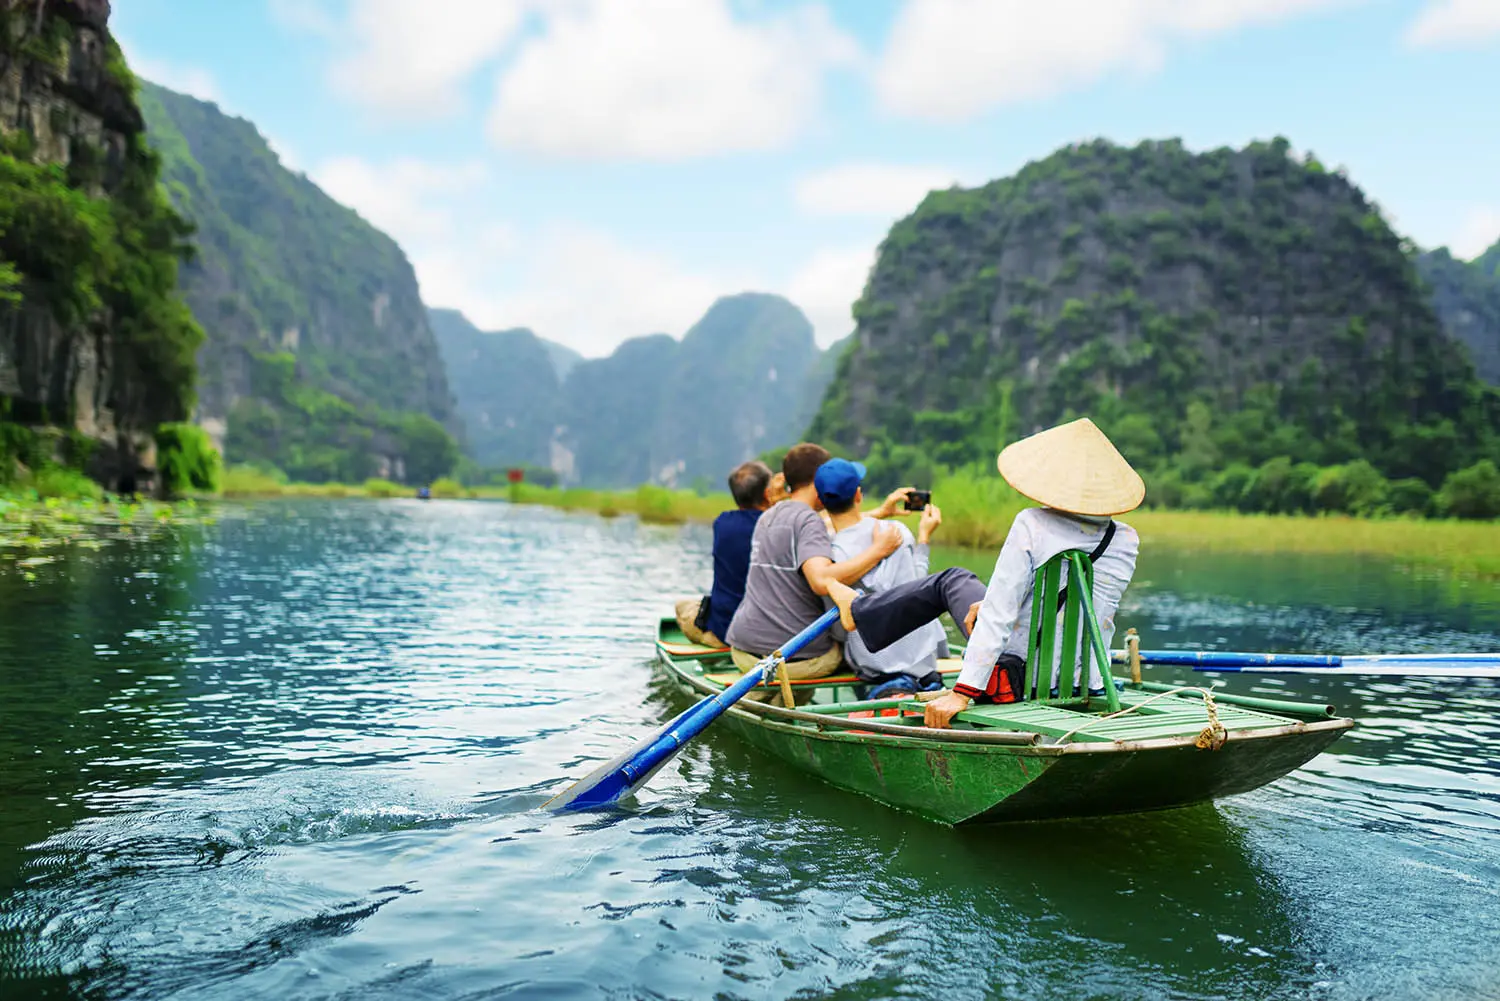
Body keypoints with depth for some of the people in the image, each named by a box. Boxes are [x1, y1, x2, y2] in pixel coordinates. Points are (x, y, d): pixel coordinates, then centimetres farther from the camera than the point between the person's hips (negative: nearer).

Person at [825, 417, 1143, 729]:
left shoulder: (1032, 525, -19)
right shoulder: (1127, 540, -3)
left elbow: (998, 615, -23)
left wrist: (962, 693, -21)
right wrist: (991, 603, 16)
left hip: (1020, 678, -4)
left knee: (952, 580, 22)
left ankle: (860, 611, 46)